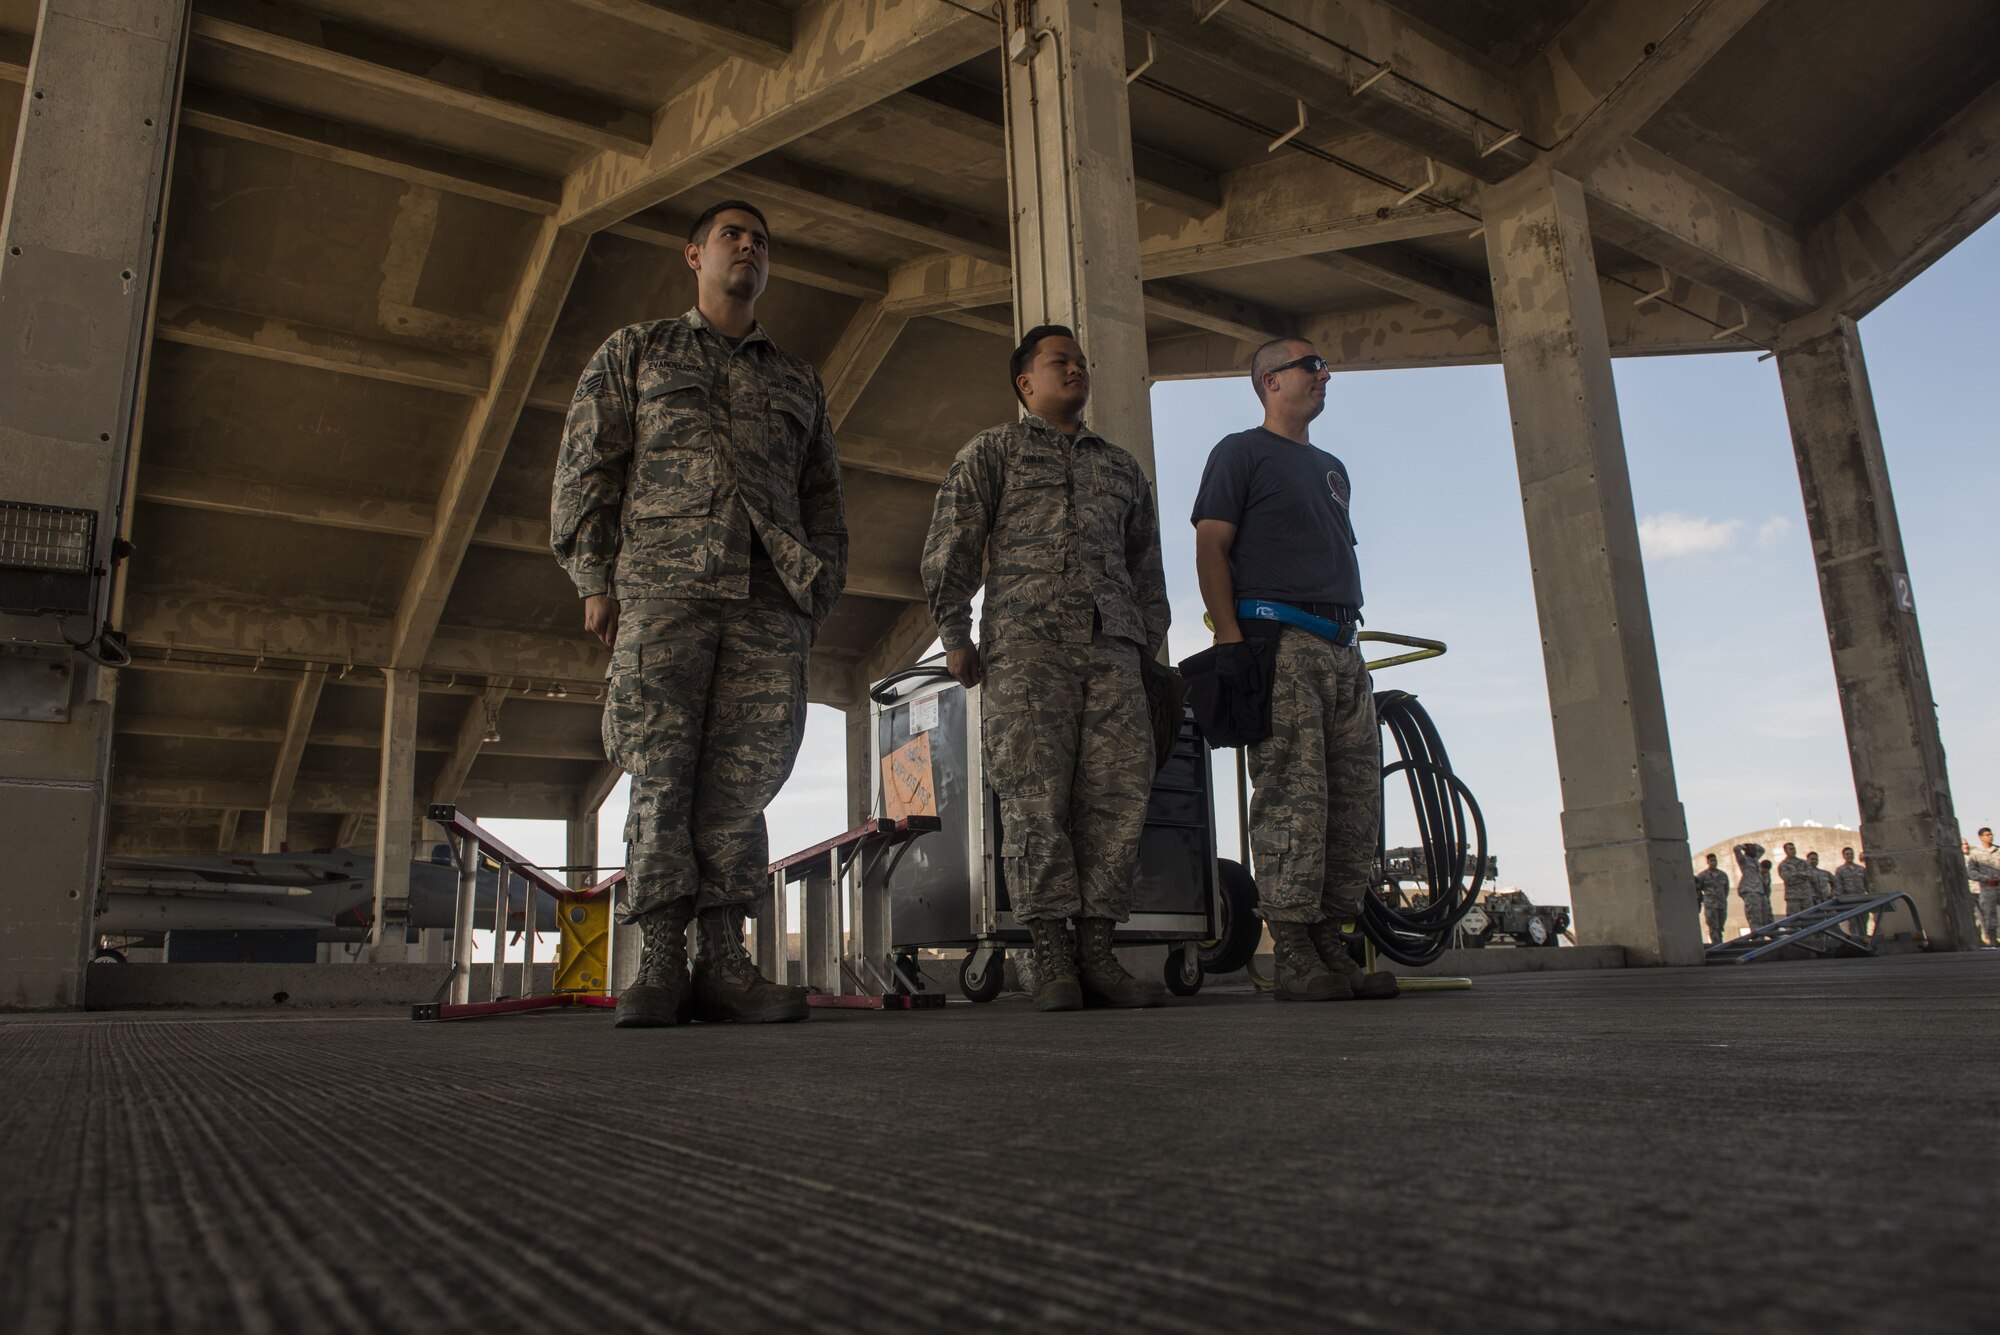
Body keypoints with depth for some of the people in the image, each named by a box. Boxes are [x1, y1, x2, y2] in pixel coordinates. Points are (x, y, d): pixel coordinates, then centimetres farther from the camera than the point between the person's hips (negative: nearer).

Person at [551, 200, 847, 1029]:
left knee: (744, 778, -5)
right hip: (664, 584, -2)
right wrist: (594, 578, -1)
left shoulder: (798, 383, 28)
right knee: (661, 774, -8)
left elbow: (823, 498, 24)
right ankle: (660, 964, -5)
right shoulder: (636, 352, 20)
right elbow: (586, 467, 11)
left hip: (771, 597, 2)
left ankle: (723, 960, -2)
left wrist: (822, 590, 10)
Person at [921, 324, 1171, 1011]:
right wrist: (955, 635, -1)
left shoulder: (1122, 466, 30)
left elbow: (1147, 566, 29)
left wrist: (1150, 644, 17)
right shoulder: (992, 451, 17)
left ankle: (1096, 953, -4)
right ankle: (1052, 958, -9)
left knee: (1118, 793, -8)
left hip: (1112, 646, 4)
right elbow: (950, 546, 7)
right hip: (1026, 643, -4)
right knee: (1036, 796, -12)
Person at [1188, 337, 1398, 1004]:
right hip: (1278, 642, -8)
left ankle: (1334, 947, 8)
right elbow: (1211, 547, -4)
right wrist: (1230, 637, -16)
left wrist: (1349, 632, 18)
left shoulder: (1332, 468, 29)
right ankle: (1294, 958, -11)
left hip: (1341, 648, 8)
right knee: (1294, 797, -14)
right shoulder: (1241, 452, 6)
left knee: (1358, 798, 2)